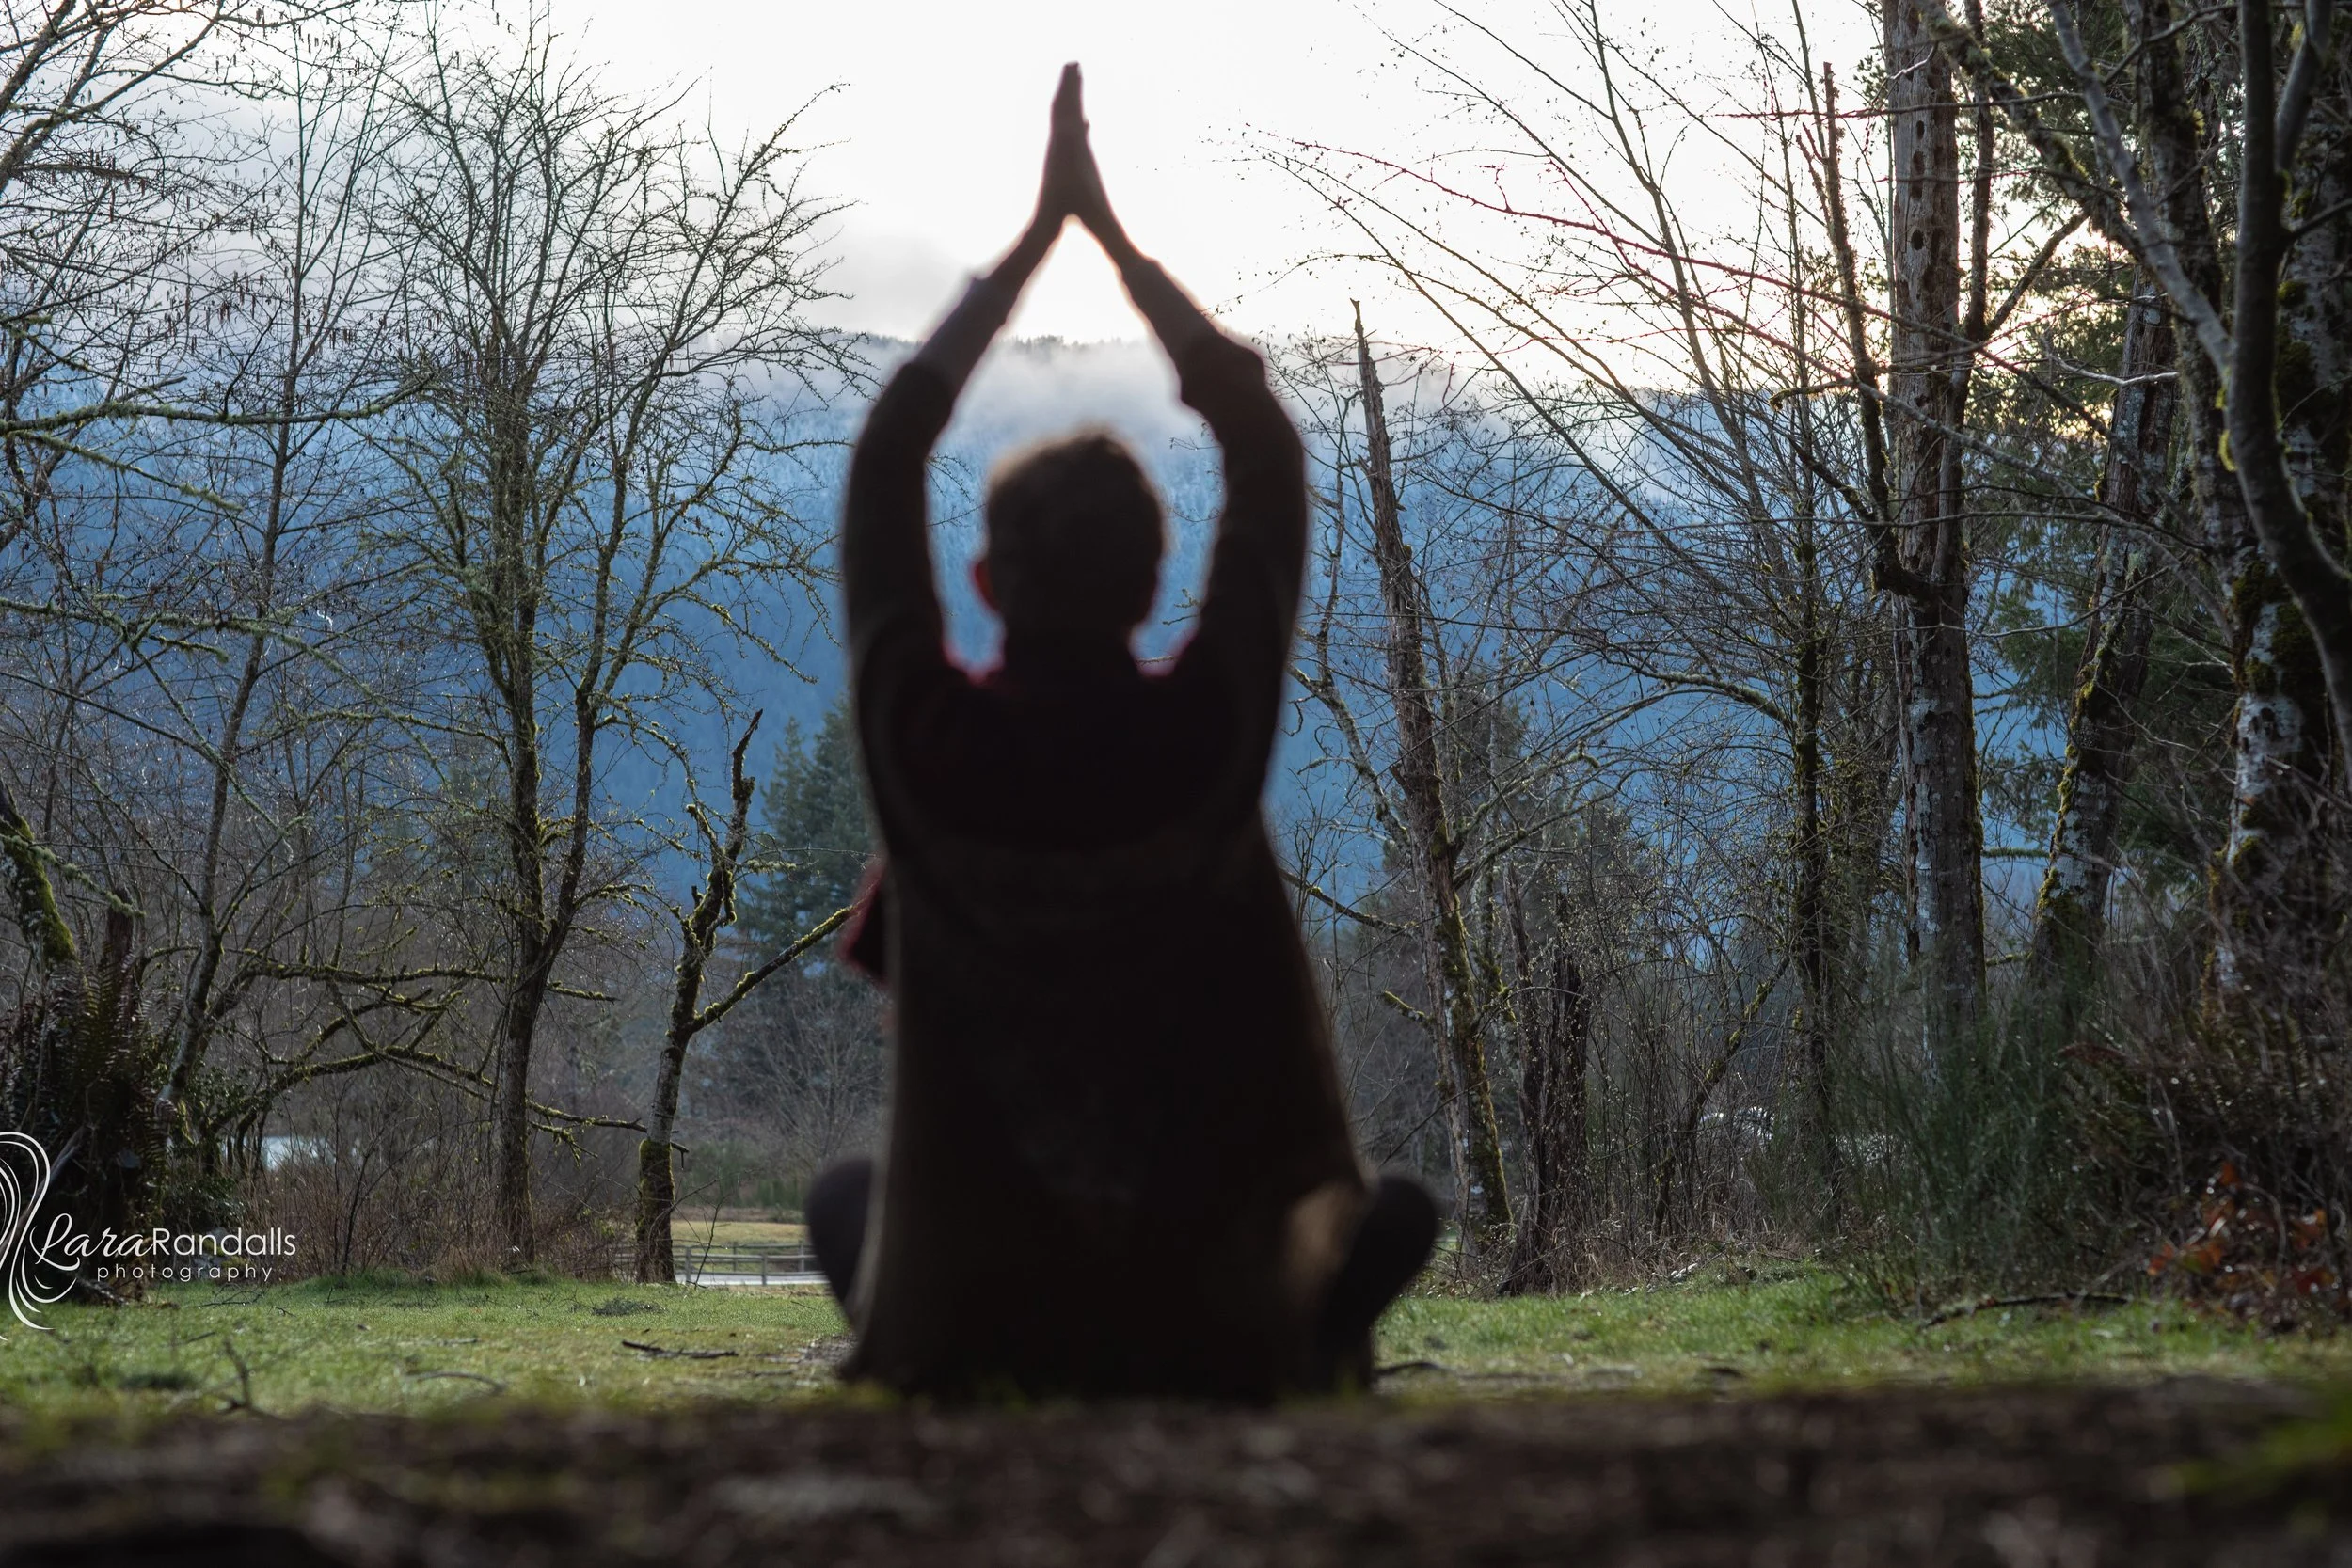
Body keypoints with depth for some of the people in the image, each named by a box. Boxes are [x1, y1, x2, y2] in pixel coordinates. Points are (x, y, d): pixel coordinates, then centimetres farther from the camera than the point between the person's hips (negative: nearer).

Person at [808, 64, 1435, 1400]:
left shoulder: (929, 740, -13)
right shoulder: (1207, 736, -13)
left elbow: (889, 454, 2)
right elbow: (1269, 456, 1)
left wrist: (1037, 236, 7)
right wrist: (1117, 236, 7)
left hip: (963, 1338, 1)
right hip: (1217, 1334, 0)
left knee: (844, 1189, 33)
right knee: (1397, 1208, 28)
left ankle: (907, 1328, 8)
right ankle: (1309, 1320, 3)